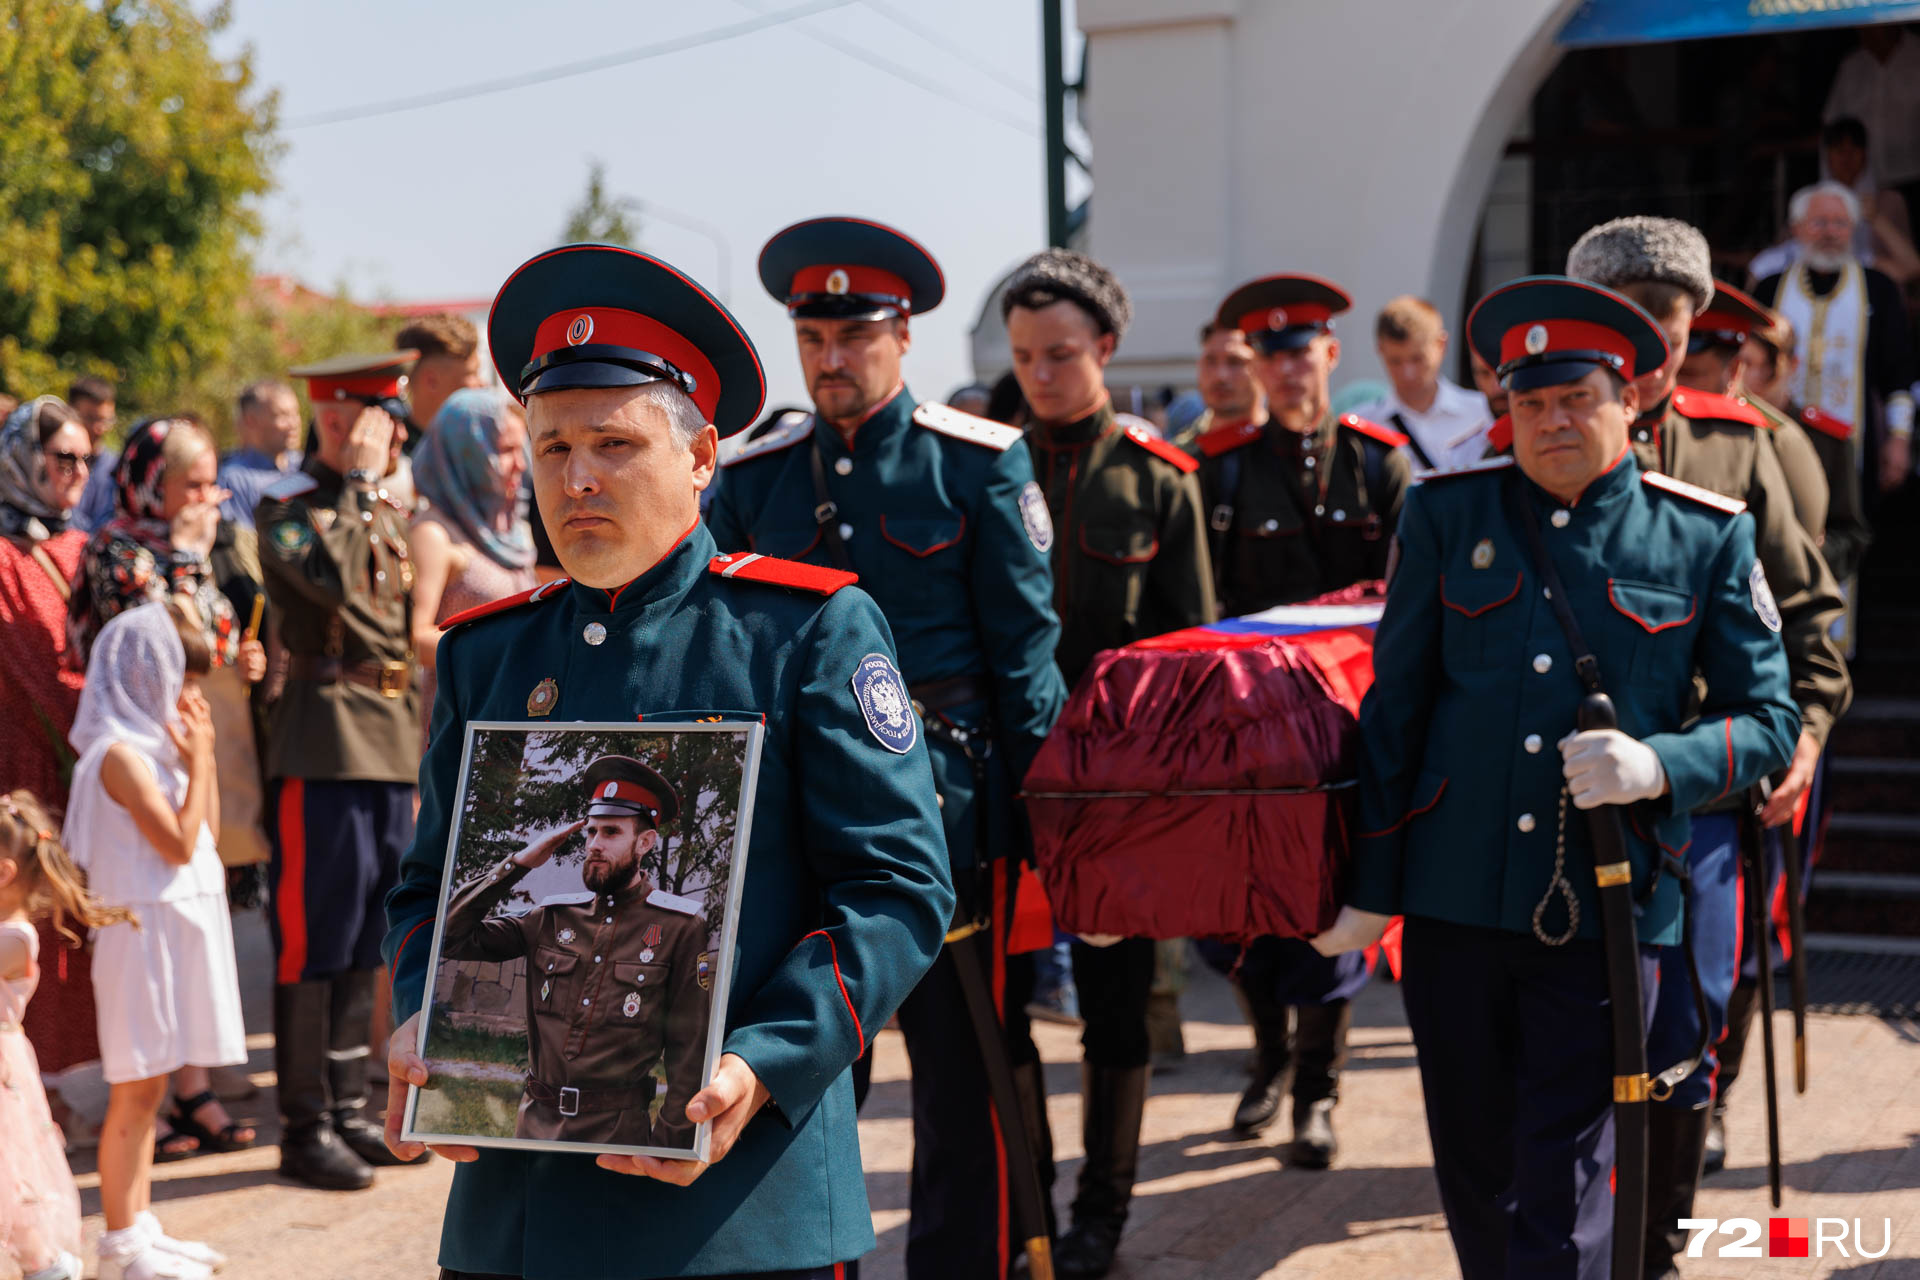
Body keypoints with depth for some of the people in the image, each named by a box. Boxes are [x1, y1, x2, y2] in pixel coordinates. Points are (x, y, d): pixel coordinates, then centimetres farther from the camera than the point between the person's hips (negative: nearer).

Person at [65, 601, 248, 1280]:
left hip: (177, 931, 9)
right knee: (135, 1090, -4)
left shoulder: (156, 746, 14)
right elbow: (179, 843, -18)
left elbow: (207, 833, 15)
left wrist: (203, 757, 8)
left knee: (149, 1089, 13)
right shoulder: (121, 754, -14)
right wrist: (199, 758, -13)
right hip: (145, 934, -9)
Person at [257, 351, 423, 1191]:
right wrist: (359, 481, -16)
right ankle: (305, 1128, 5)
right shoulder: (286, 507, -6)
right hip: (323, 751, -7)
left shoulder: (389, 510, 17)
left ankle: (350, 1111, 21)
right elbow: (337, 579, -27)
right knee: (313, 946, -3)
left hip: (391, 751, 8)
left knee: (366, 947, 12)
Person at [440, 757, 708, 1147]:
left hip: (618, 1131, -4)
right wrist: (518, 863, -2)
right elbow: (452, 935, 2)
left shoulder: (681, 928, -6)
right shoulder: (554, 917, 7)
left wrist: (669, 1142, -8)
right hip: (535, 1123, 4)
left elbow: (689, 1055, -5)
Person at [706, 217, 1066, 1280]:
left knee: (967, 1069, 5)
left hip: (946, 804, -3)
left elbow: (1024, 652, -1)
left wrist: (1036, 809, -4)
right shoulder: (752, 476, 7)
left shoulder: (980, 464, -1)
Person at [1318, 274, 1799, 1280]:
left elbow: (1768, 720, 4)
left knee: (1565, 1190, -2)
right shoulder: (1445, 515, 6)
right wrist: (1366, 884, 6)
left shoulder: (1707, 539, 2)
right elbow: (1393, 707, 8)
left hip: (1602, 914, -2)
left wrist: (1659, 763, -17)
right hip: (1452, 902, 2)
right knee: (1473, 1168, 14)